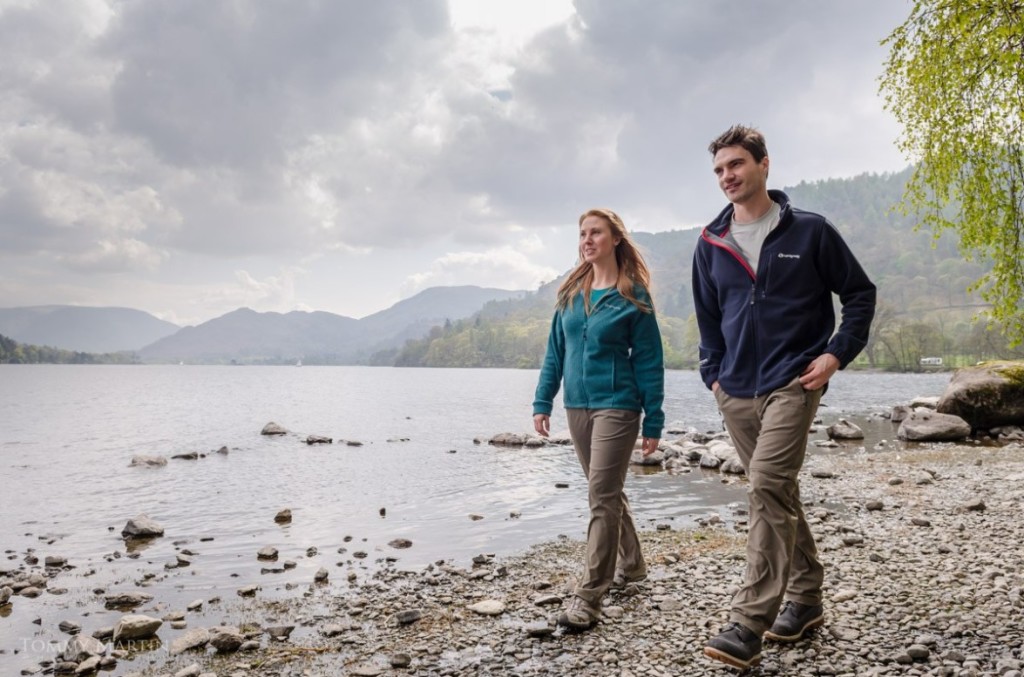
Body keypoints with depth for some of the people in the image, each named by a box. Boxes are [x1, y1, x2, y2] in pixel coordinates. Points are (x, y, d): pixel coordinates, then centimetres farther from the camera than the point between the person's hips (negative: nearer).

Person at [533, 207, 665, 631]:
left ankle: (588, 597, -3)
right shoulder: (570, 292, 8)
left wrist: (653, 421, -7)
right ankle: (631, 565, 36)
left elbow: (649, 361, -5)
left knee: (602, 496, -8)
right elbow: (555, 351, 12)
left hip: (616, 405, -6)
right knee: (607, 491, 17)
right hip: (577, 405, 6)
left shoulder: (633, 295, -5)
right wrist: (543, 402, 6)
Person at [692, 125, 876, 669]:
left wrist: (837, 354, -6)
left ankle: (750, 623, -14)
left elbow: (860, 293, 6)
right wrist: (713, 373, 8)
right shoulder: (711, 244, 9)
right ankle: (805, 597, 29)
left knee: (768, 486, -18)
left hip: (792, 384, -4)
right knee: (777, 494, 13)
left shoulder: (809, 231, -1)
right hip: (736, 392, 5)